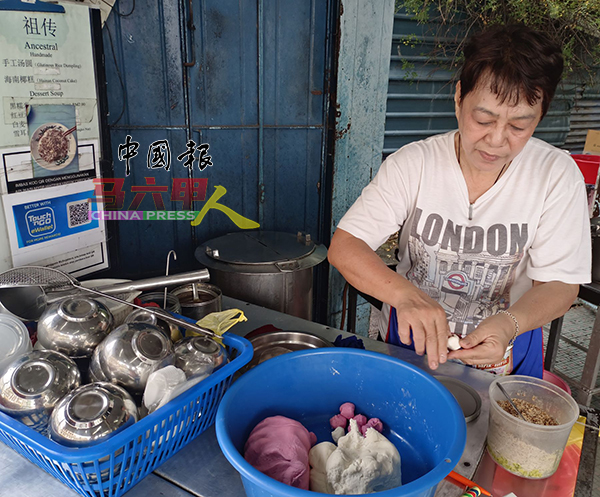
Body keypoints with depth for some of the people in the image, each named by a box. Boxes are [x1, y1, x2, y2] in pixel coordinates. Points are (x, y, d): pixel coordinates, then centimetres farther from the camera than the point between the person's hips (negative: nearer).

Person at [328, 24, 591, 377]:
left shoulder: (557, 175, -8)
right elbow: (343, 246, -14)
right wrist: (404, 293, -33)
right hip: (409, 342, 0)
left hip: (504, 354, 1)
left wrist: (509, 322, -27)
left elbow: (560, 285, -5)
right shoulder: (413, 163, -10)